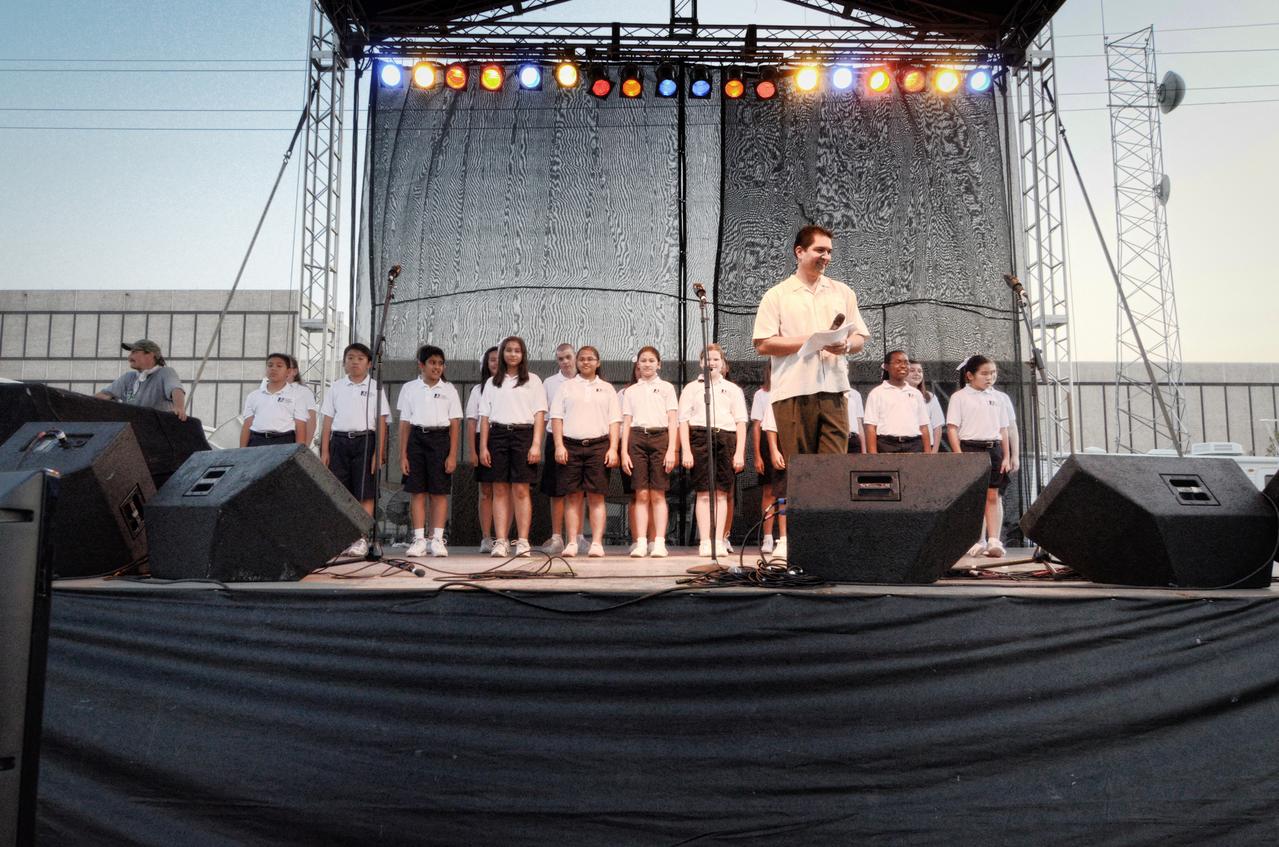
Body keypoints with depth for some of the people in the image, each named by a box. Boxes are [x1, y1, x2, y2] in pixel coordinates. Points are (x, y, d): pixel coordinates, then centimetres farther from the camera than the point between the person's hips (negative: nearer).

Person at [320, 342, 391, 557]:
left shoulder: (375, 388, 5)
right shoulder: (335, 388, 11)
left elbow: (381, 423, 1)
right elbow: (328, 422, 11)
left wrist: (379, 452, -7)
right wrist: (324, 451, 4)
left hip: (365, 441, -2)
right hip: (340, 441, 2)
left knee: (364, 494, -3)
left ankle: (362, 539, 2)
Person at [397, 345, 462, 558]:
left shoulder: (449, 390, 8)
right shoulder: (409, 388, 8)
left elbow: (455, 425, 4)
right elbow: (404, 424, 7)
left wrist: (452, 454, -5)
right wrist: (403, 455, 0)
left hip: (440, 439, 0)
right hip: (416, 439, 1)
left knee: (439, 492, -1)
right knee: (417, 492, -1)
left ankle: (437, 540, 3)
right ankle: (419, 539, 3)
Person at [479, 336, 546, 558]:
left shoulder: (533, 381, 11)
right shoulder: (493, 383, 17)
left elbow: (539, 414, 3)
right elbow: (485, 416, 12)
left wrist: (536, 444, -8)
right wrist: (483, 447, 2)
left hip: (523, 434, -2)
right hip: (498, 435, 2)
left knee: (521, 490, -5)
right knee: (500, 490, -1)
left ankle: (523, 542, -3)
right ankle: (500, 542, 0)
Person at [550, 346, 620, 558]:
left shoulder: (607, 389, 16)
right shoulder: (566, 387, 16)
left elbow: (614, 421, 10)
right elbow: (556, 417, 8)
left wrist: (613, 449, -2)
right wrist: (559, 445, -4)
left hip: (598, 445, 0)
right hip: (571, 445, 0)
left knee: (596, 496, -4)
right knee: (572, 496, -2)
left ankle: (597, 543, -4)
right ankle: (572, 543, 0)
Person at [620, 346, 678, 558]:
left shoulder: (666, 388, 11)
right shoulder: (630, 391, 16)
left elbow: (673, 421, 4)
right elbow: (626, 423, 11)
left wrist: (671, 450, -6)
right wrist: (624, 452, 1)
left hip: (660, 437, -1)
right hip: (637, 439, 1)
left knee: (658, 494, -4)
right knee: (641, 494, -3)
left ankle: (659, 542, -3)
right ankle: (641, 543, -3)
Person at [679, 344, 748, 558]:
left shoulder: (733, 389, 18)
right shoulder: (691, 388, 14)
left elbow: (741, 422, 11)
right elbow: (683, 420, 6)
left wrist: (739, 452, 0)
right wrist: (686, 450, -6)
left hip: (726, 438, 2)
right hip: (700, 438, -1)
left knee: (721, 492, 0)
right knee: (703, 493, -5)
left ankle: (719, 541, 2)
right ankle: (704, 542, -4)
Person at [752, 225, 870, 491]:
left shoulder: (842, 292, 18)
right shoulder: (777, 295, 6)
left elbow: (860, 338, 18)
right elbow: (763, 344, -3)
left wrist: (846, 345, -7)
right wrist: (809, 341, -9)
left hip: (833, 389, 3)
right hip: (792, 391, -3)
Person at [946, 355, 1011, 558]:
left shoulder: (995, 398, 14)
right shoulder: (959, 397, -1)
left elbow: (1003, 429, 16)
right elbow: (952, 428, -6)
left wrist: (1006, 456, 9)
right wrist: (959, 455, -14)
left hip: (993, 449, 4)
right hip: (970, 448, -4)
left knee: (993, 496, 1)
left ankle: (993, 540, 1)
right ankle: (975, 541, 4)